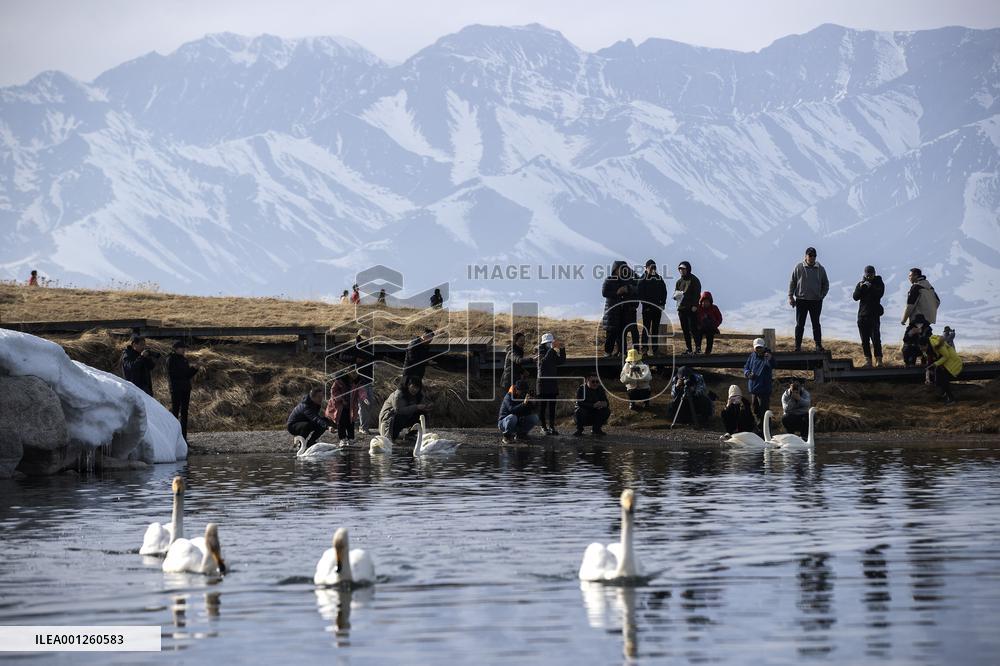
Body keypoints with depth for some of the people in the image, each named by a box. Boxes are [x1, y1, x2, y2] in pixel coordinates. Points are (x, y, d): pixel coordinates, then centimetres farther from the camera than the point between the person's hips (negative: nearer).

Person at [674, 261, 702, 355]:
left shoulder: (694, 280, -1)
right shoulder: (679, 281, 16)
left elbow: (697, 293, -6)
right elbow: (675, 294, 18)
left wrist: (695, 305, -17)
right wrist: (676, 295, -7)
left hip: (692, 308, -6)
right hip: (681, 307, 6)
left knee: (693, 328, -11)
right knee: (685, 330, 5)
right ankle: (688, 348, 9)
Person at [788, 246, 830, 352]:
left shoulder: (820, 269, 5)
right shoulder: (798, 268, 0)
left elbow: (826, 284, 14)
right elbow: (792, 282, 3)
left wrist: (822, 296, 3)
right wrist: (790, 296, -3)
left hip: (816, 301, 1)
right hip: (801, 300, -1)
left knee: (816, 324, 4)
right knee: (800, 324, 0)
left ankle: (818, 345, 7)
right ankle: (797, 345, 4)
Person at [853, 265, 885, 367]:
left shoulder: (879, 283, 3)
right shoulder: (860, 284, 10)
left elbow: (879, 294, -12)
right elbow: (855, 297, -2)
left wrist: (870, 287, -22)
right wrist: (861, 287, -17)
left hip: (874, 314, -4)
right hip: (862, 314, 4)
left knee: (875, 338, -12)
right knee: (865, 340, 4)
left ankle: (878, 360, -10)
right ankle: (868, 360, 7)